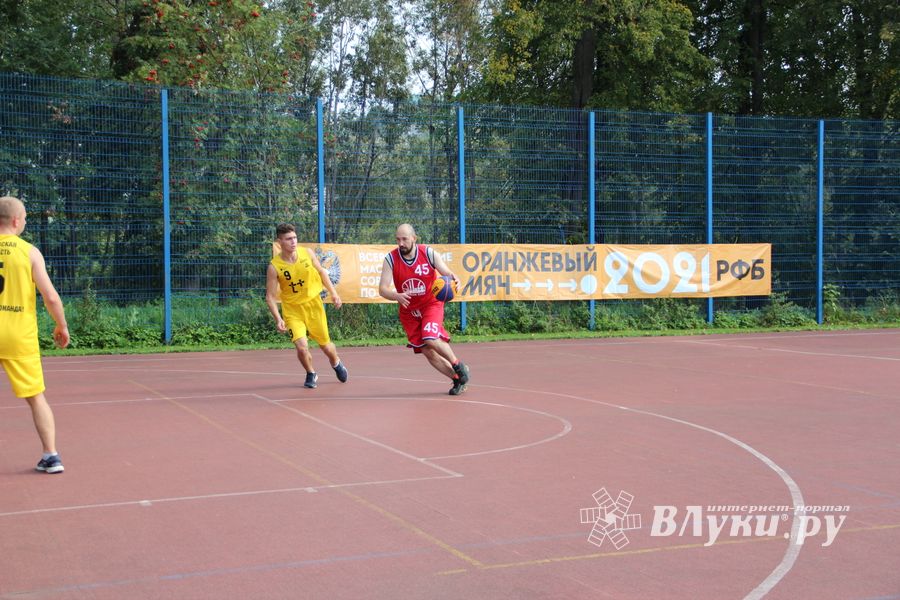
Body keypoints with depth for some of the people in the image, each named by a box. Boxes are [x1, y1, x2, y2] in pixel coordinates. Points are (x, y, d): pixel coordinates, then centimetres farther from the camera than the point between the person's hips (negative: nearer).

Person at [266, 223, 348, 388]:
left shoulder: (307, 254, -8)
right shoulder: (274, 267, -16)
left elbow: (321, 271, 9)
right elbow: (270, 296, -13)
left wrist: (333, 293, 6)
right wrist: (278, 319, -24)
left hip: (314, 305, 2)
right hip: (292, 310, -2)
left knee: (325, 344, 12)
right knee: (302, 346, -19)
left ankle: (336, 363, 48)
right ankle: (311, 374, 12)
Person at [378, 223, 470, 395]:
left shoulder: (429, 253, -14)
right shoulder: (390, 259, -13)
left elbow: (448, 273, -15)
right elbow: (383, 289, -18)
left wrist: (454, 279, -40)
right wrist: (397, 296, -40)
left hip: (431, 304, -2)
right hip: (408, 311, 3)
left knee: (431, 340, -25)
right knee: (428, 352, 0)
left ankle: (459, 366, 1)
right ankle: (457, 379, 18)